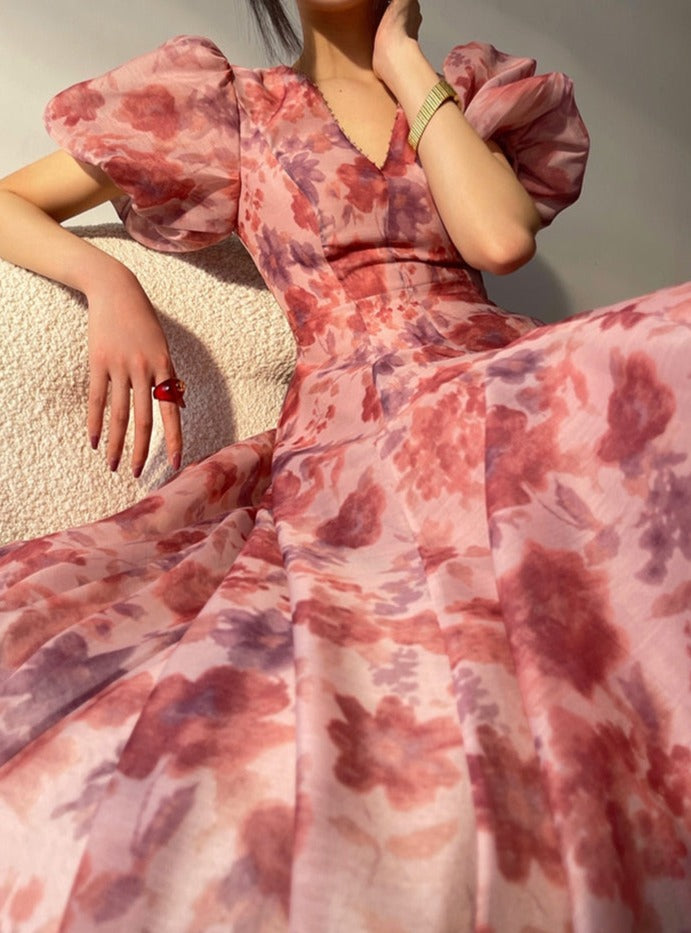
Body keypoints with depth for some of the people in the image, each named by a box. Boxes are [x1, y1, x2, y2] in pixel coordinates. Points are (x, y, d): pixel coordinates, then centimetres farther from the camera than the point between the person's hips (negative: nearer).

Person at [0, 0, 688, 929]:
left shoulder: (469, 86, 22)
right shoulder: (231, 107, 18)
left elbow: (501, 237, -2)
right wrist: (107, 281, -2)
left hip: (507, 399, 2)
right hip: (343, 439, -1)